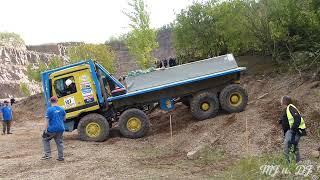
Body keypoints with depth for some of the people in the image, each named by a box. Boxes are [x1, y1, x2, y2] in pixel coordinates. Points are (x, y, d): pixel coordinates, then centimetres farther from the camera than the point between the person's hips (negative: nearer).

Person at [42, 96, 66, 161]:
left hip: (52, 129, -4)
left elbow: (47, 120, -14)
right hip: (60, 129, 4)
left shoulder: (50, 110, -11)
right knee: (59, 142, 13)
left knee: (45, 139, 16)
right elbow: (64, 119, 17)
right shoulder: (61, 109, 5)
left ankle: (47, 154, 8)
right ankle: (61, 157, 13)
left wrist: (45, 130, -13)